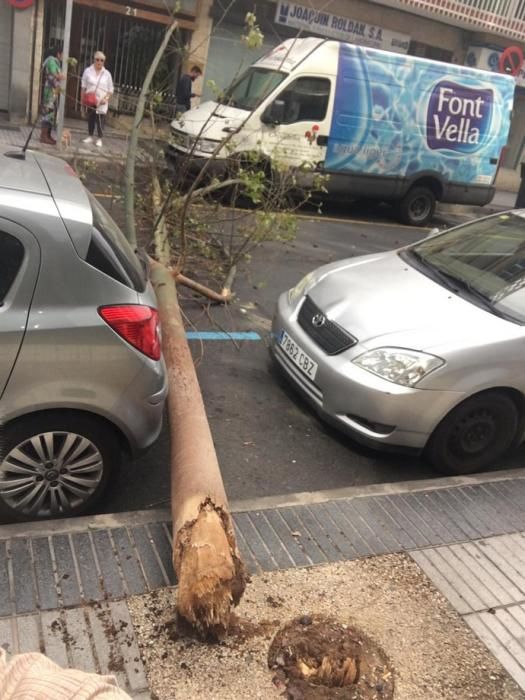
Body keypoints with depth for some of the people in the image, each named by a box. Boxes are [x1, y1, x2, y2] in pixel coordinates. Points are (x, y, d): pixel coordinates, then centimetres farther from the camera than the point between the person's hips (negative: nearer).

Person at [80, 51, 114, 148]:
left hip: (101, 102, -1)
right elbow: (83, 87, 6)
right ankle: (90, 137, 22)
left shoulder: (107, 74, 1)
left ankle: (99, 139, 6)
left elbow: (110, 90, 4)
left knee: (100, 120, -4)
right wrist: (82, 99, 1)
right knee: (90, 118, 10)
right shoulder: (88, 71, 1)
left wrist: (105, 98, -11)